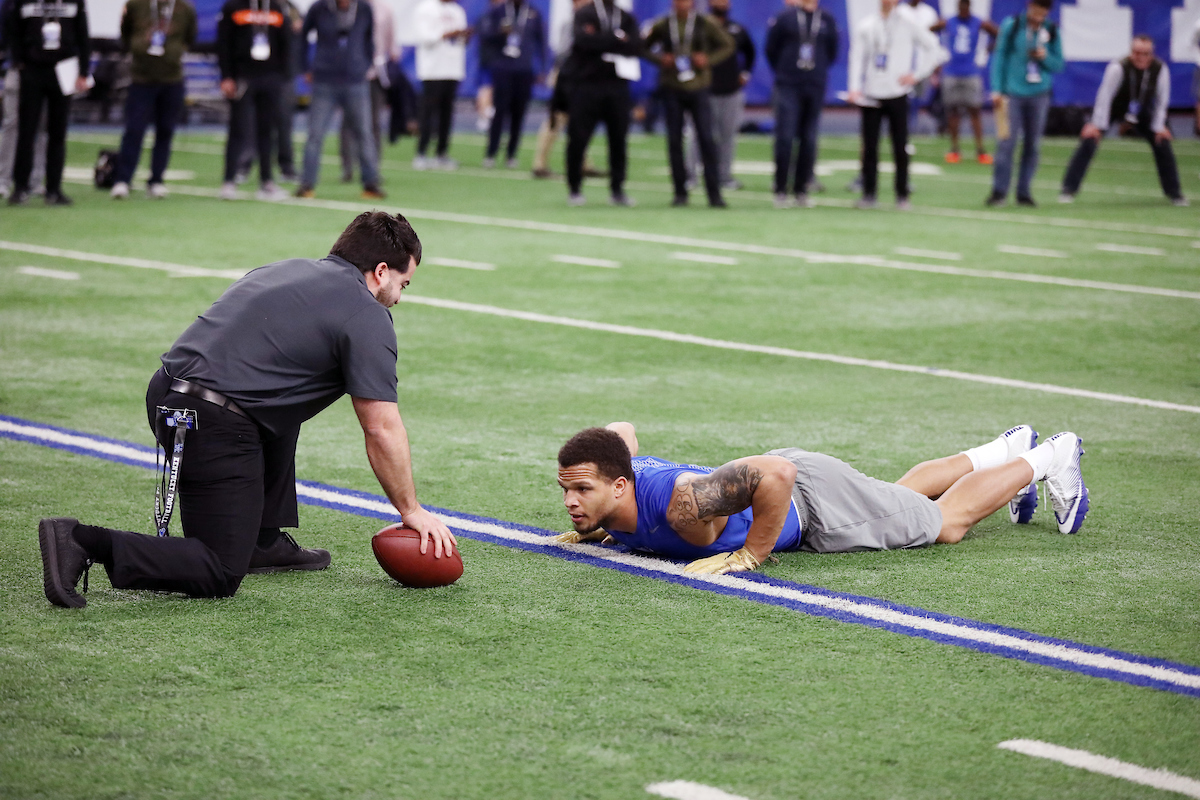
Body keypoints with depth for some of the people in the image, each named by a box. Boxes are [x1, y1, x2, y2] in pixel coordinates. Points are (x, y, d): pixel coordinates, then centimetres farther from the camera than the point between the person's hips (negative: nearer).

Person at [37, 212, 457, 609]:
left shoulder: (288, 269, 23)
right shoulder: (367, 316, -1)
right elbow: (382, 430, -2)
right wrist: (411, 511, 9)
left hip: (166, 395, 9)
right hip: (213, 424, -9)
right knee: (220, 576, -4)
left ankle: (265, 541, 30)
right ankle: (83, 544, -17)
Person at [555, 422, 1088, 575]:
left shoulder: (682, 506, -44)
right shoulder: (609, 476, -22)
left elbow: (777, 474, -48)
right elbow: (623, 431, 2)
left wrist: (750, 555, -39)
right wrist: (595, 528, -1)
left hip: (811, 497, -7)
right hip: (777, 473, 8)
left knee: (948, 522, 15)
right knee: (902, 497, 33)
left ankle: (1047, 458, 36)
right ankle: (1007, 450, 55)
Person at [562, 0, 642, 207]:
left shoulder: (626, 18, 13)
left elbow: (636, 46, -3)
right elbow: (585, 40, -17)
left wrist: (602, 41, -11)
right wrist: (617, 40, -8)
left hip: (617, 84, 3)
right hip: (587, 83, -3)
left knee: (619, 139, 2)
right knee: (578, 138, -2)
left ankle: (617, 190, 10)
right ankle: (574, 189, 8)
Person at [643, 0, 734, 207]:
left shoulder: (706, 24, 0)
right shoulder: (662, 25, 3)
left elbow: (728, 45, 7)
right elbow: (644, 47, 14)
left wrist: (708, 59, -9)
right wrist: (660, 59, -5)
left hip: (698, 88, -1)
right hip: (671, 89, 1)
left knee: (706, 139, -6)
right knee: (674, 141, 2)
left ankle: (714, 194, -2)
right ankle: (680, 193, 10)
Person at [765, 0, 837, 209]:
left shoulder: (827, 20, 6)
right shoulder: (785, 18, 0)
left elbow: (833, 51, 17)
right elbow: (771, 49, 8)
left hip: (816, 88, 2)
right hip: (788, 87, -2)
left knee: (809, 140, 3)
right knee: (785, 137, -8)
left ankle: (801, 190, 12)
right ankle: (780, 190, -2)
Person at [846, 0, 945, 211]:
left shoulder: (908, 22, 1)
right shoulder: (867, 26, 9)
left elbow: (934, 49, 4)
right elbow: (859, 57, 10)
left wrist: (916, 75, -3)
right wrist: (855, 88, -3)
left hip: (897, 95, -2)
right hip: (871, 95, 2)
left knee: (900, 149, -2)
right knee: (869, 148, 2)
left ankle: (902, 197, 6)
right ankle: (868, 195, 11)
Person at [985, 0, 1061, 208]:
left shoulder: (1052, 31, 3)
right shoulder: (1011, 26, -2)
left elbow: (1059, 65, 9)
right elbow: (999, 56, 0)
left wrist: (1045, 57, -12)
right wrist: (997, 90, -6)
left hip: (1039, 95, 2)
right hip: (1012, 94, -2)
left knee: (1033, 144, 4)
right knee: (1006, 142, -9)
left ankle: (1024, 192, 11)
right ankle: (999, 191, -3)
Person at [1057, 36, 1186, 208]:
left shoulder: (1160, 69, -23)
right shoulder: (1119, 68, -33)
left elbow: (1161, 98, -11)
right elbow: (1105, 95, -29)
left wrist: (1159, 127, -10)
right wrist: (1098, 125, -29)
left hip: (1141, 113, 3)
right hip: (1113, 108, -3)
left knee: (1162, 142, -3)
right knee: (1089, 140, -18)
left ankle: (1174, 193, 12)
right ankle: (1069, 190, -10)